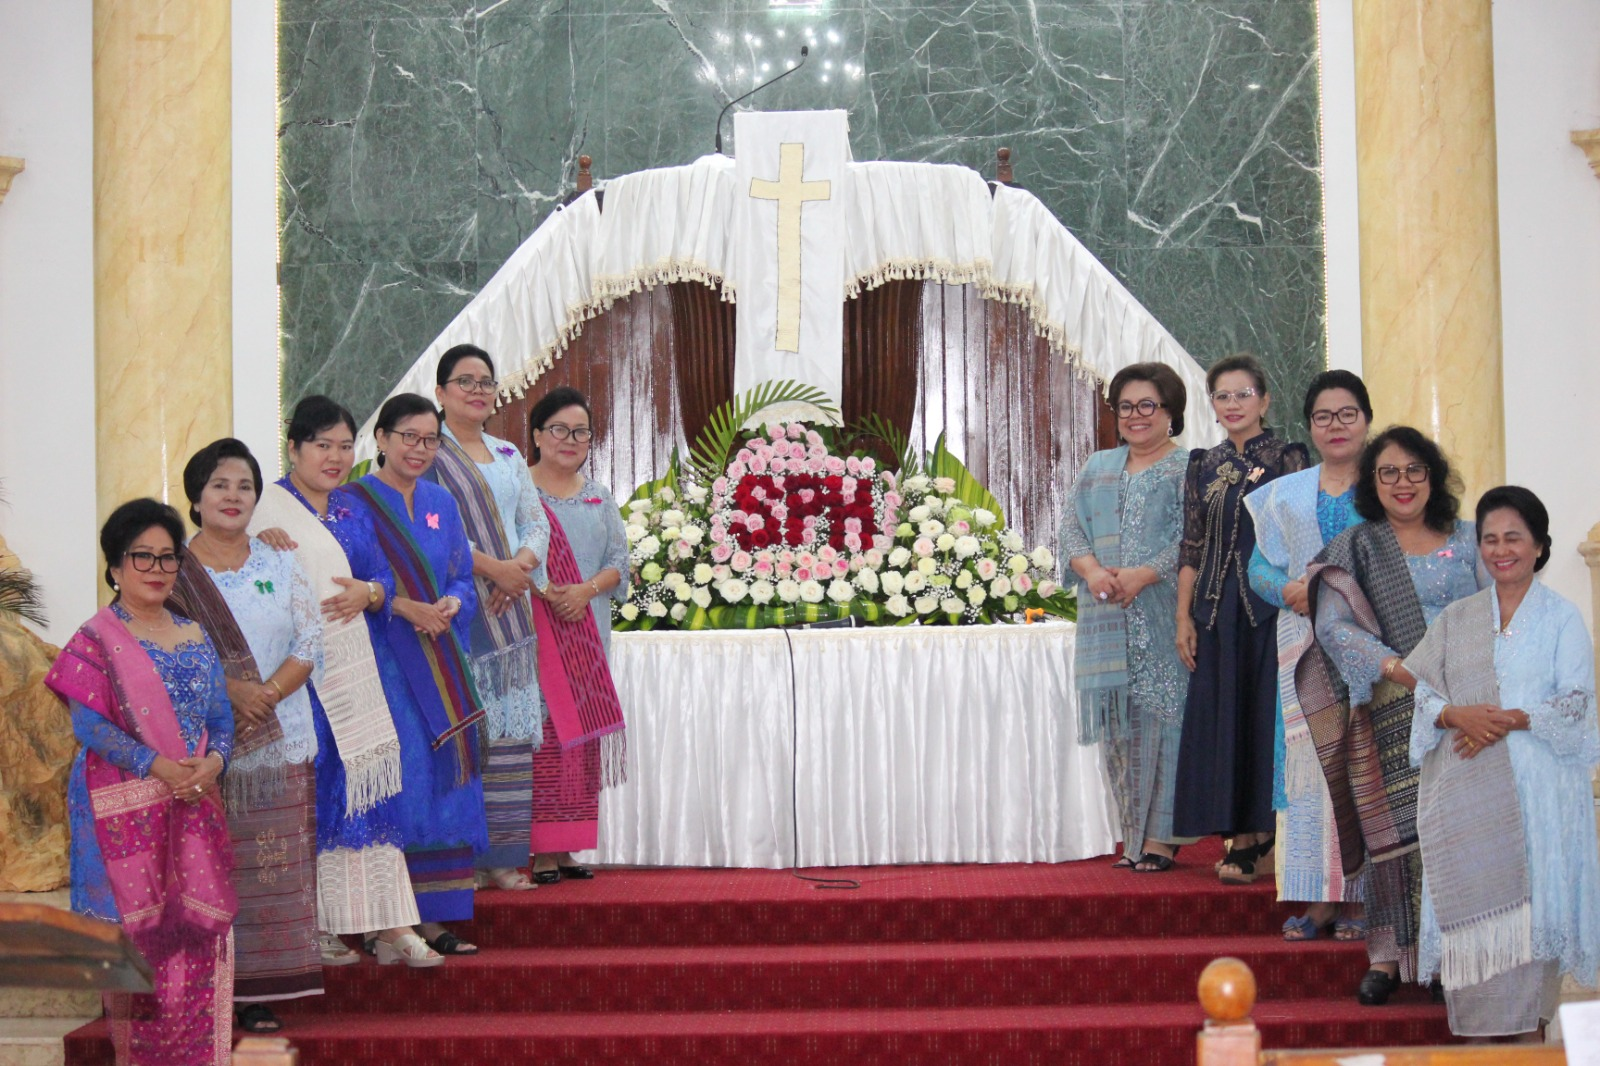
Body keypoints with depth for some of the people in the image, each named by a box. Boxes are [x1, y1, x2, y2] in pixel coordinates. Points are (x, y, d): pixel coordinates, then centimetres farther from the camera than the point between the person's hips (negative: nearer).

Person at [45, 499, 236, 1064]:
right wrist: (155, 765, -19)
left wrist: (214, 759, -9)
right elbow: (89, 722, -10)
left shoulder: (194, 636, 14)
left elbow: (220, 714, 12)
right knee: (138, 920, -4)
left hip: (194, 803, 4)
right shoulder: (96, 639, -1)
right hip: (126, 807, -4)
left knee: (200, 919, -1)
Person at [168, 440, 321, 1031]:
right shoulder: (173, 572, 3)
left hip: (279, 742, 3)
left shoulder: (279, 566, 12)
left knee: (273, 866, 0)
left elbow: (310, 640, 5)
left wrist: (268, 694, -10)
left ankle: (259, 994, 5)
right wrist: (230, 690, -16)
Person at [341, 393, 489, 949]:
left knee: (440, 783, 2)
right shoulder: (351, 502, -2)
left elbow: (463, 579, 15)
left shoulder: (441, 503, 16)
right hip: (381, 660, -6)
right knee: (395, 782, -11)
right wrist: (404, 606, -19)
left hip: (438, 664, 6)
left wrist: (450, 604, -7)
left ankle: (434, 918, 6)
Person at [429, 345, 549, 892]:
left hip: (509, 605, 6)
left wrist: (522, 565, -6)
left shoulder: (508, 455, 20)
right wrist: (492, 567, -16)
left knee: (509, 727, 3)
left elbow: (537, 522, 14)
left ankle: (500, 854, 6)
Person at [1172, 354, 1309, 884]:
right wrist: (1184, 617, 5)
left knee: (1268, 714, -3)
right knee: (1222, 716, 3)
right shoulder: (1203, 466, 12)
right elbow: (1191, 547, 11)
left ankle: (1263, 833, 3)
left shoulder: (1288, 459, 0)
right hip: (1217, 611, 4)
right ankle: (1242, 837, 10)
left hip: (1271, 603, -4)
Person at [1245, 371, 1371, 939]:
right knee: (1307, 757, -3)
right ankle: (1319, 897, 2)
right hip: (1304, 643, 2)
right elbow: (1261, 566, 14)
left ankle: (1360, 897, 1)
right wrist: (1291, 589, -7)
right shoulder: (1284, 495, 16)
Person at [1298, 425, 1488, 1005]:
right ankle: (1389, 954, 1)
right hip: (1389, 713, -2)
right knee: (1395, 827, -6)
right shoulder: (1356, 549, 8)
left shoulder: (1465, 541, 15)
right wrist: (1397, 669, -18)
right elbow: (1335, 626, -4)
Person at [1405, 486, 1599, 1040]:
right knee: (1472, 905, -5)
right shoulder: (1454, 620, 15)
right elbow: (1420, 692, 9)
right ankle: (1476, 1032, -2)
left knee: (1531, 905, -8)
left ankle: (1528, 1032, -2)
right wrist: (1457, 715, -12)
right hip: (1465, 794, 2)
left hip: (1537, 790, -2)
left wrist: (1512, 719, -15)